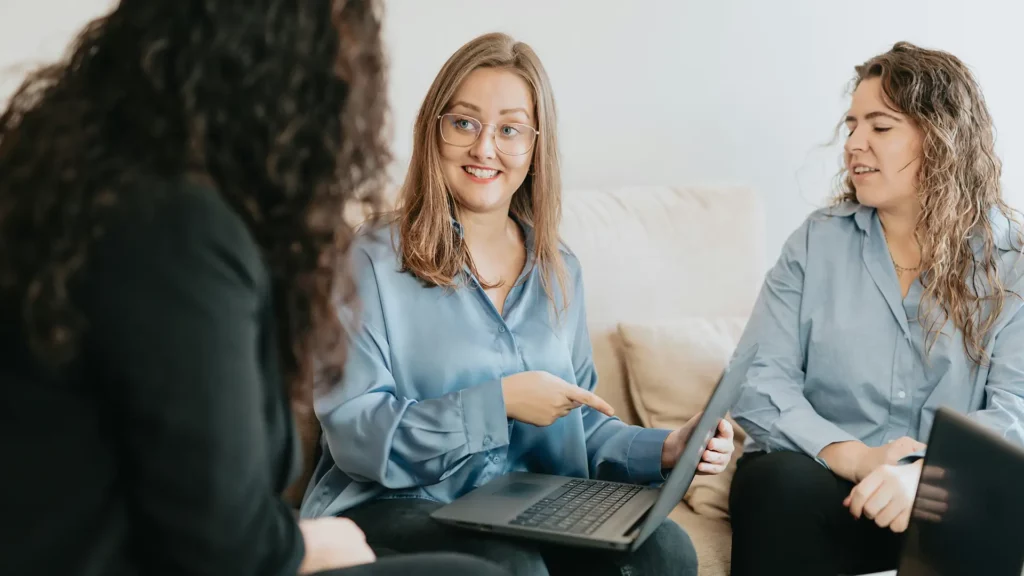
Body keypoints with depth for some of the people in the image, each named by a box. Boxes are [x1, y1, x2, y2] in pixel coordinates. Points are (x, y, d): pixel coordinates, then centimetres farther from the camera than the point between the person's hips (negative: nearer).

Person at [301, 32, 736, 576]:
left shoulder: (558, 271, 13)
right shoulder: (372, 259, -5)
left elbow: (582, 425, 14)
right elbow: (353, 432, -13)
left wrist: (664, 449, -4)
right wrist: (498, 402, -19)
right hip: (397, 507, -5)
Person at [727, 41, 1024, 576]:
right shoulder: (817, 241, 6)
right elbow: (757, 381, -3)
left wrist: (922, 473, -30)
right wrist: (854, 457, -20)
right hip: (820, 474, 0)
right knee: (782, 485, -33)